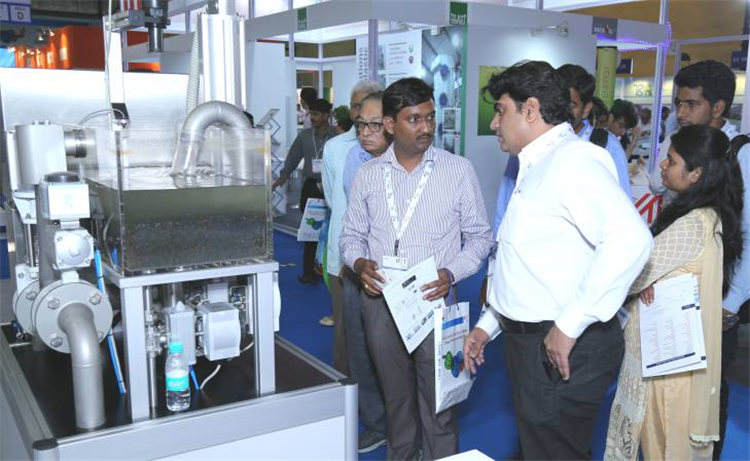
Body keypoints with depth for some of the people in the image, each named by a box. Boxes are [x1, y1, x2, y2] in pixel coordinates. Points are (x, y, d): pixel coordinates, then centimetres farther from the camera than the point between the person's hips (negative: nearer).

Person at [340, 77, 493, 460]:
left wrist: (450, 273, -16)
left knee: (437, 401, 6)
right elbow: (351, 235, 11)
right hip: (380, 300, 3)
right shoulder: (368, 175, 4)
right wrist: (359, 262, -10)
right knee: (396, 396, 17)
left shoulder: (458, 170, -4)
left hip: (434, 300, -2)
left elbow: (479, 236, 0)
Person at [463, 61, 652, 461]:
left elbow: (629, 238, -32)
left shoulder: (574, 159, -17)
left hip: (564, 349, -10)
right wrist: (489, 323, 18)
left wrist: (569, 326, -28)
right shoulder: (537, 166, 15)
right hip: (529, 340, 10)